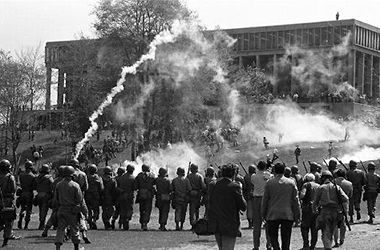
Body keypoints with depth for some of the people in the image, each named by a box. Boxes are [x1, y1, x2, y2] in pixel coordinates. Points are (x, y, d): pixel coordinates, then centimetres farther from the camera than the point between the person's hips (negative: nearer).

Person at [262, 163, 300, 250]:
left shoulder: (269, 183, -2)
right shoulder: (291, 183, 1)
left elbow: (265, 199, 1)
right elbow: (295, 200, 2)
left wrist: (263, 214, 10)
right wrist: (297, 216, 7)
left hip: (273, 215, -1)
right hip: (288, 215, 1)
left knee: (273, 236, 8)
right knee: (286, 238, 9)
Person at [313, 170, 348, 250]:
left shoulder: (320, 188, 4)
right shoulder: (336, 187, 11)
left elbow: (315, 202, 8)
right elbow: (346, 199, 0)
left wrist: (314, 210, 25)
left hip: (325, 212, -3)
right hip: (335, 213, 3)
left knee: (326, 234, -7)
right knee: (330, 233, 18)